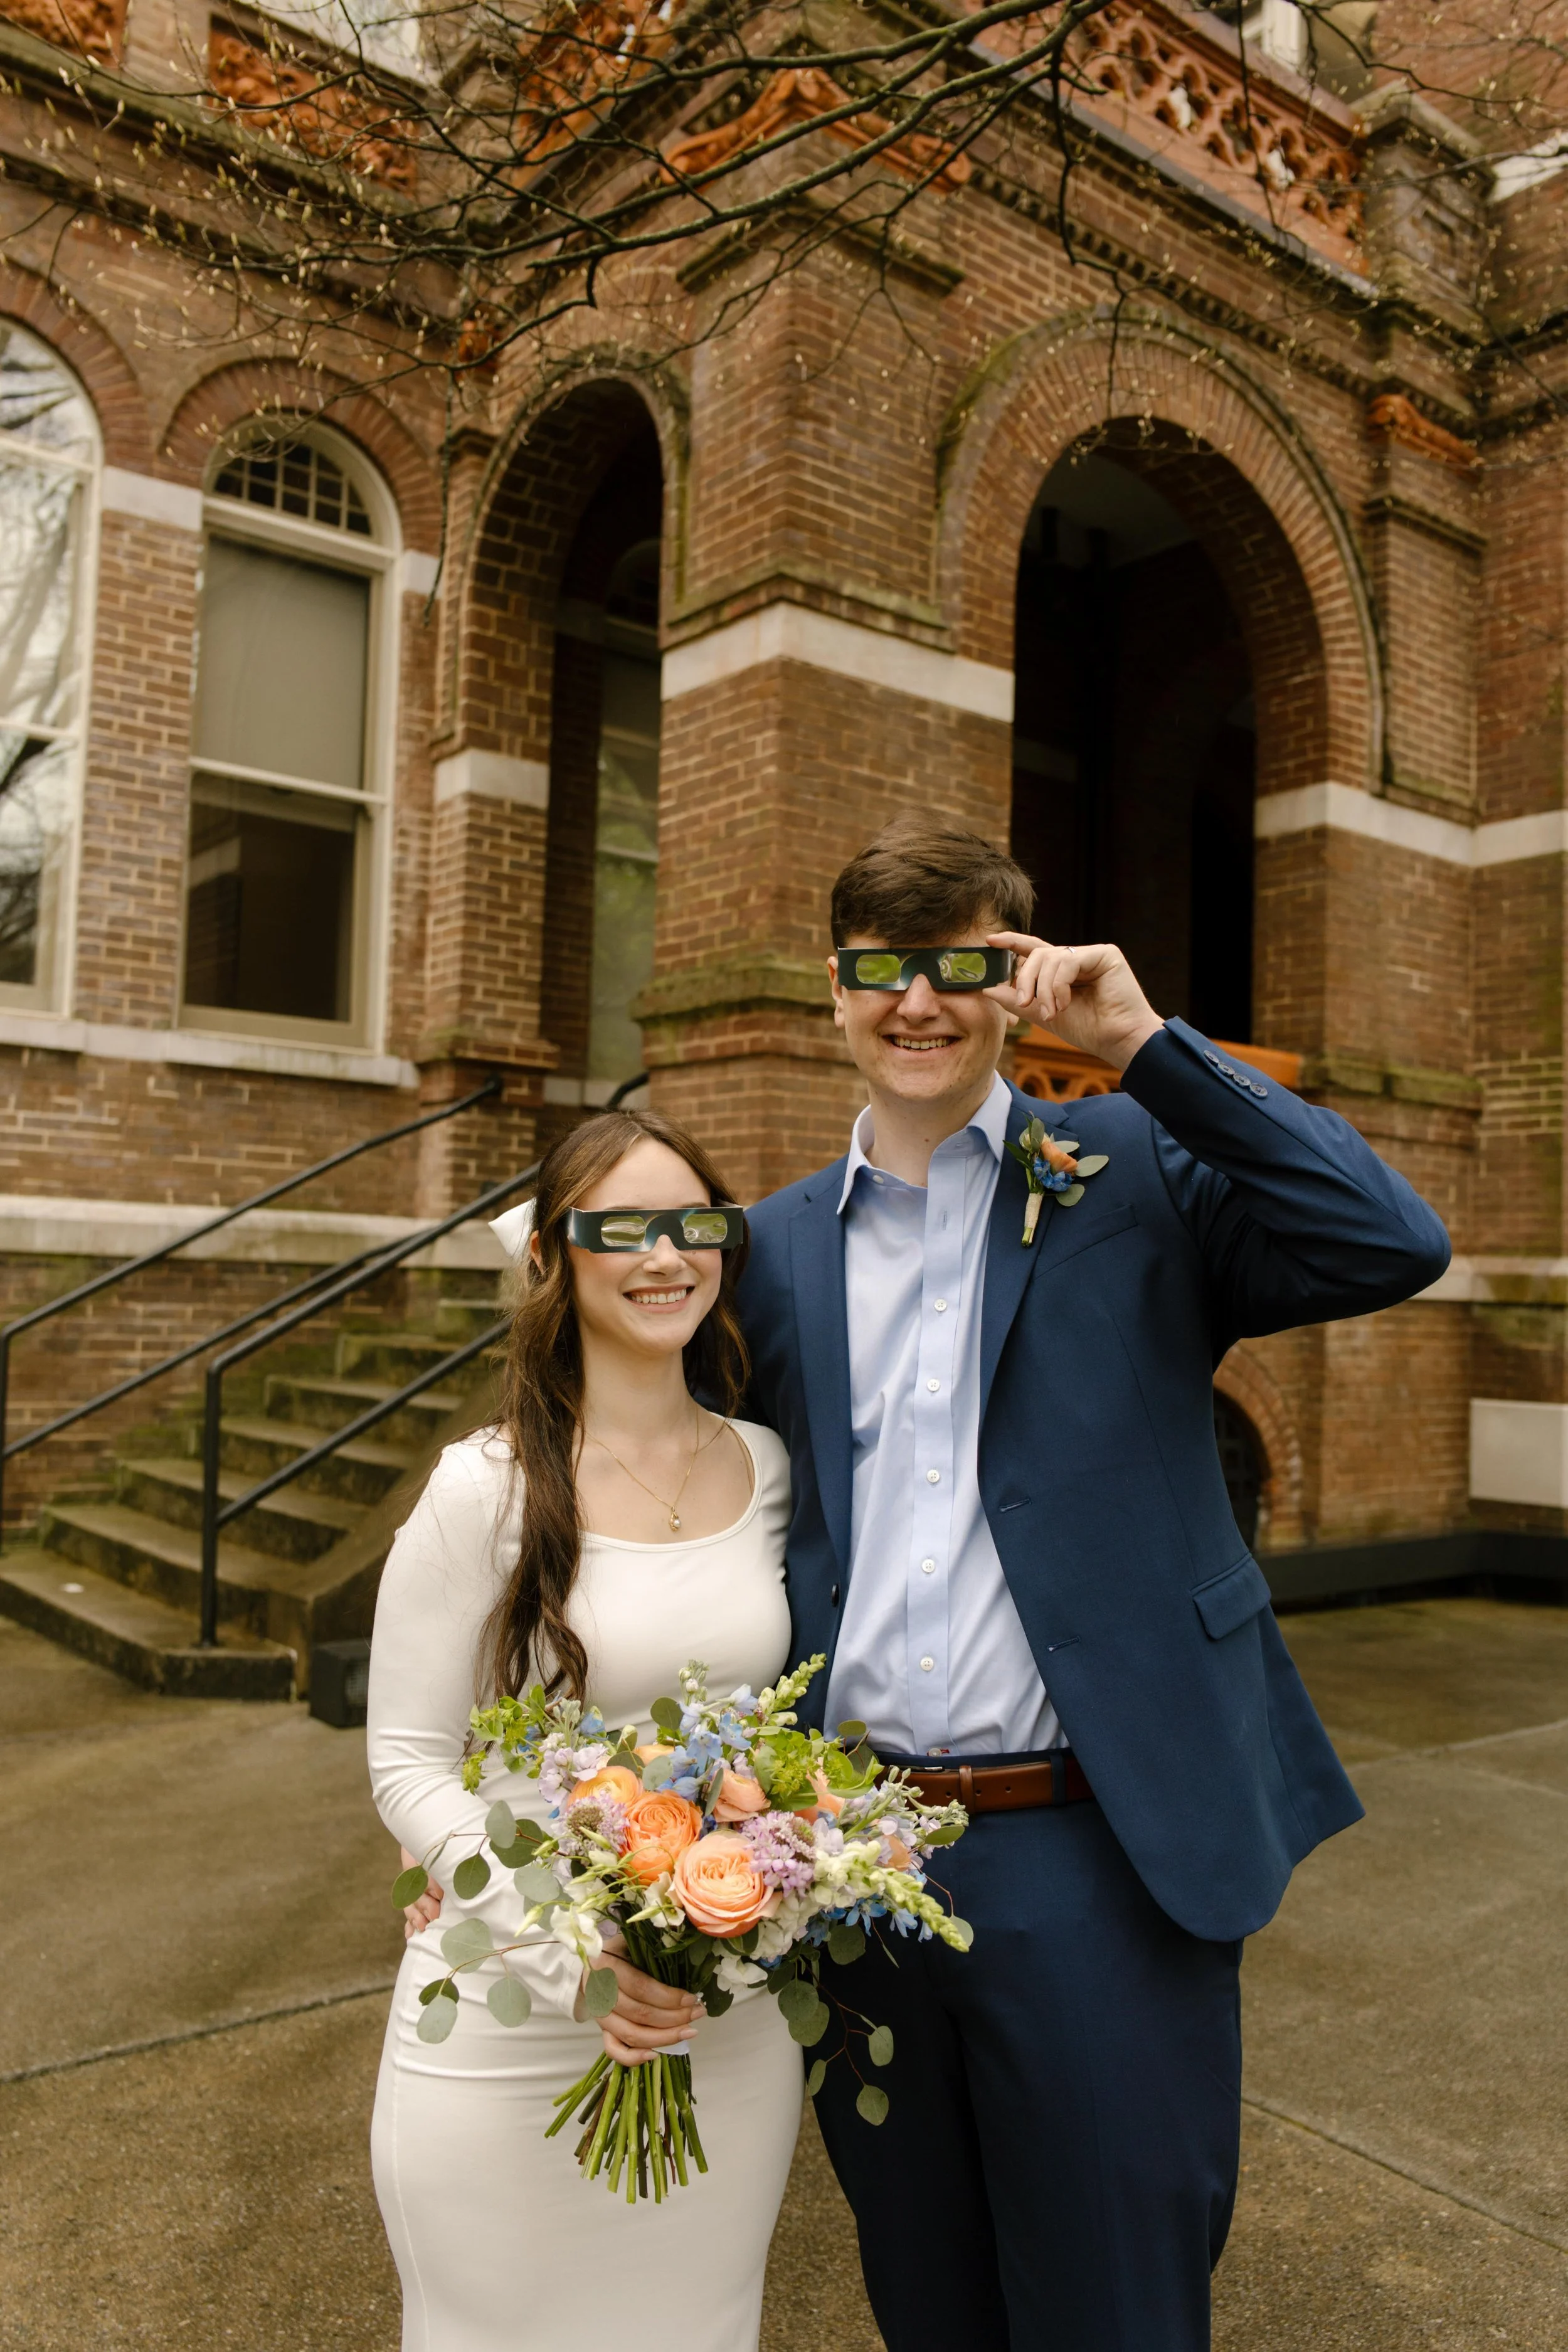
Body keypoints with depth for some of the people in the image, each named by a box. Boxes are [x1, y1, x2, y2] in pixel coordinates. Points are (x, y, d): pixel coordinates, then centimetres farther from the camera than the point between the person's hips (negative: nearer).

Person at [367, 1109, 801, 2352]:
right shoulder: (488, 1489, -14)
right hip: (509, 2020, -3)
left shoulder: (768, 1469, -1)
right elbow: (409, 1762, -10)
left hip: (733, 2009, 4)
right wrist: (567, 1954, -21)